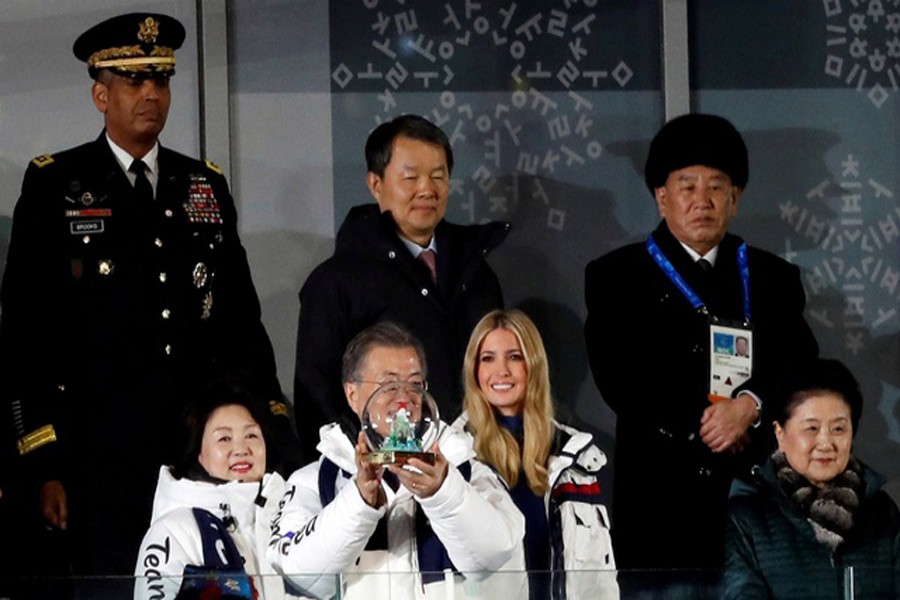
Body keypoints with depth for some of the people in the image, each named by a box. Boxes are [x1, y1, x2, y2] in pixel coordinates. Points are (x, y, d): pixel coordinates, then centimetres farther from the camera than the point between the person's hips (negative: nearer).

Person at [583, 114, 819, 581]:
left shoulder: (773, 277, 15)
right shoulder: (617, 276, 8)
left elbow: (801, 368, 4)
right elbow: (619, 378, -3)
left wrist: (751, 405, -16)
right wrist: (703, 426, -11)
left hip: (756, 491, 2)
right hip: (660, 499, -2)